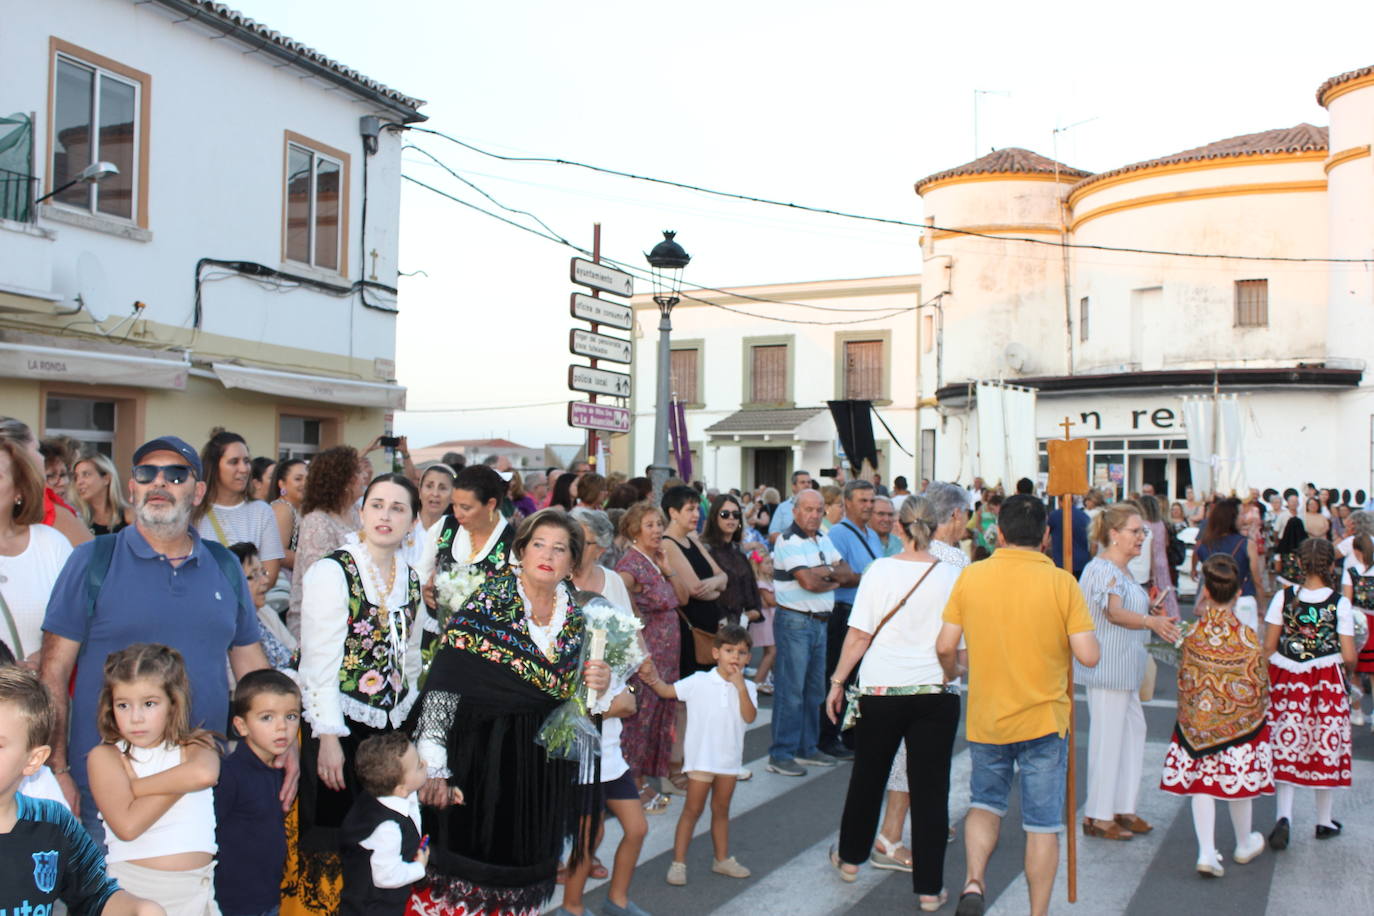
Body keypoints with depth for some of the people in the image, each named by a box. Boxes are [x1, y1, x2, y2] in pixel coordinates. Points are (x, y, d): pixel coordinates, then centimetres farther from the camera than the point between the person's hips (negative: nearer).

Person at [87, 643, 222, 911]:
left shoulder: (198, 745, 7)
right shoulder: (104, 756, 1)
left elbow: (204, 774, -18)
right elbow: (127, 825, -13)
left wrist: (133, 786, -10)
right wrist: (180, 782, -9)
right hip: (131, 888, -1)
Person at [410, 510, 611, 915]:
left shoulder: (577, 620, 4)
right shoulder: (485, 605, -10)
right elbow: (442, 687, -16)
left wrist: (598, 686, -8)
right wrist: (433, 768, -21)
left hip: (544, 771, 4)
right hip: (482, 760, -4)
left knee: (524, 867, 13)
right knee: (464, 875, 2)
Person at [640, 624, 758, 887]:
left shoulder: (747, 687, 0)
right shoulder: (699, 682, -8)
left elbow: (749, 717, -14)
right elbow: (667, 691, -10)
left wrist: (741, 688, -23)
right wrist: (652, 677, -28)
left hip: (729, 758, 4)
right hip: (701, 757, -3)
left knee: (721, 809, 19)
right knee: (693, 809, 3)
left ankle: (722, 859, 33)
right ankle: (678, 862, 11)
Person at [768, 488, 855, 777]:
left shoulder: (823, 540, 14)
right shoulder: (788, 541, -12)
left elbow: (848, 573, 9)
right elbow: (809, 582, -21)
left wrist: (826, 572, -10)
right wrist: (834, 581, -3)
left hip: (820, 622, 8)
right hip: (795, 621, -8)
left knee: (814, 689, 14)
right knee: (791, 690, -5)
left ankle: (807, 748, 25)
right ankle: (780, 755, 1)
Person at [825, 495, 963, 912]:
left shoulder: (880, 570, -7)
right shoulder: (951, 576, -6)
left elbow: (858, 636, -5)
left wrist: (838, 681, 4)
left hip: (881, 690, 0)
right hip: (936, 693, 0)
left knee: (868, 776, 17)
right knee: (931, 787, 6)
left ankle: (850, 857, 35)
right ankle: (929, 887, 11)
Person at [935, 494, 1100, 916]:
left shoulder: (970, 577, -5)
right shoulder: (1061, 583, -11)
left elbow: (945, 646, -3)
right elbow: (1088, 655, -14)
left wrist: (952, 674, 18)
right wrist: (1059, 636, 6)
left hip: (985, 718, 2)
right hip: (1043, 719, -2)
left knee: (985, 804, 21)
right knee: (1043, 824, 10)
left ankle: (974, 881, 2)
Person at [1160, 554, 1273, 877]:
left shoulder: (1192, 635, -11)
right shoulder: (1247, 638, -15)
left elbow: (1184, 681, 0)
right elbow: (1259, 687, -6)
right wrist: (1258, 710, 13)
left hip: (1197, 724, 1)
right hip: (1239, 722, 0)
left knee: (1201, 784, 8)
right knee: (1238, 782, 16)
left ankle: (1207, 853, 1)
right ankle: (1245, 845, 36)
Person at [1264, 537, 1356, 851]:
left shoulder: (1284, 598, -5)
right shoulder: (1339, 603, -9)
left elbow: (1268, 646, -2)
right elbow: (1348, 656, -8)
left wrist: (1270, 680, 13)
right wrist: (1349, 669, 15)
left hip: (1287, 680, 1)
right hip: (1327, 681, -1)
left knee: (1287, 745, 6)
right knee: (1325, 747, 12)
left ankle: (1284, 816, -11)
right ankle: (1324, 821, 26)